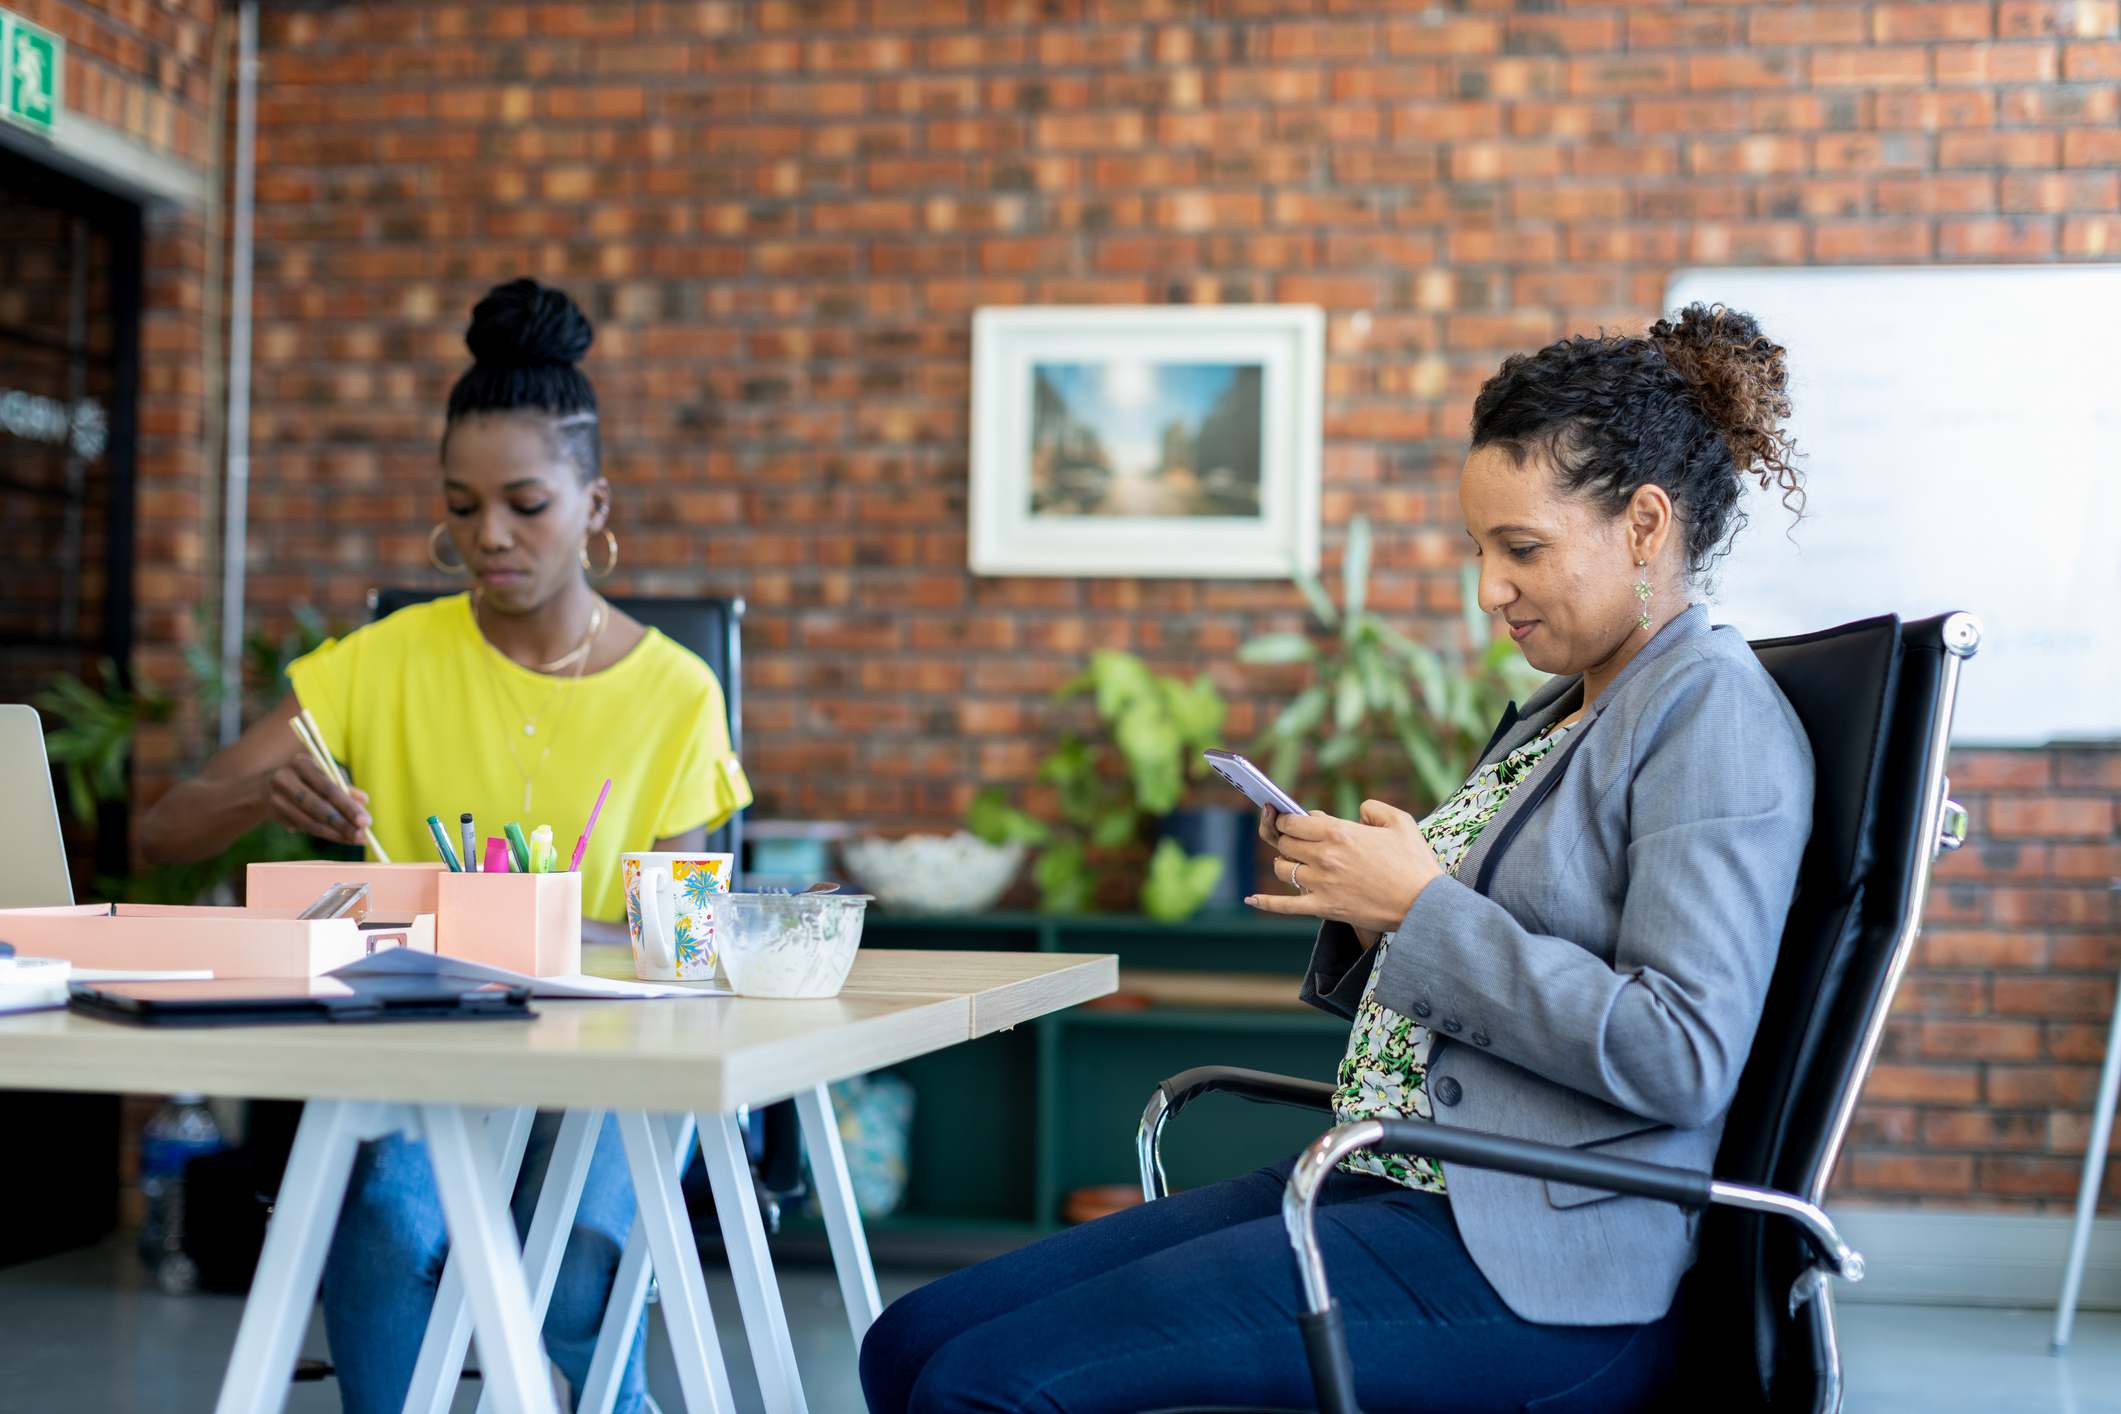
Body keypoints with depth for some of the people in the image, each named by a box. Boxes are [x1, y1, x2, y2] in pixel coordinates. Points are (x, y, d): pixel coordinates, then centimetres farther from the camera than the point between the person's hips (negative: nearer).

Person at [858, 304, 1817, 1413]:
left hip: (1530, 1267, -9)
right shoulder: (1562, 708, 19)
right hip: (1387, 1192, 9)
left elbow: (1685, 1058, -19)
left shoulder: (1716, 713, -9)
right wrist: (1360, 910, 4)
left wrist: (1425, 905, -16)